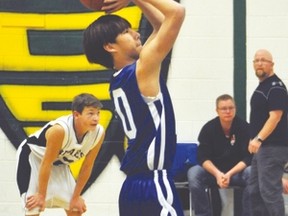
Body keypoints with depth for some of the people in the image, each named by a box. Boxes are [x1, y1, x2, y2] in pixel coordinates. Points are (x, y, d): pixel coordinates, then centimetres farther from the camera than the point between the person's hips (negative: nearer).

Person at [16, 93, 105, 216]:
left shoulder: (99, 133, -22)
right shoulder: (60, 130, -40)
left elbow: (87, 167, -9)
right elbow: (46, 163, -29)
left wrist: (76, 197, -5)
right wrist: (42, 195, -21)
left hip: (58, 163, 7)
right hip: (33, 156, -6)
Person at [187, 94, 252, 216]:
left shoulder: (244, 127, -12)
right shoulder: (208, 128, -7)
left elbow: (248, 158, -14)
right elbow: (203, 158, -10)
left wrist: (229, 174, -29)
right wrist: (217, 174, -29)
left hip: (237, 171, -1)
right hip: (213, 171, 1)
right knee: (193, 173, -28)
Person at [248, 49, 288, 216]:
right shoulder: (262, 86, 18)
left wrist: (259, 139, -30)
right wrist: (256, 139, 20)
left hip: (273, 147, -10)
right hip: (262, 146, 10)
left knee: (270, 191, -12)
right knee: (255, 190, 12)